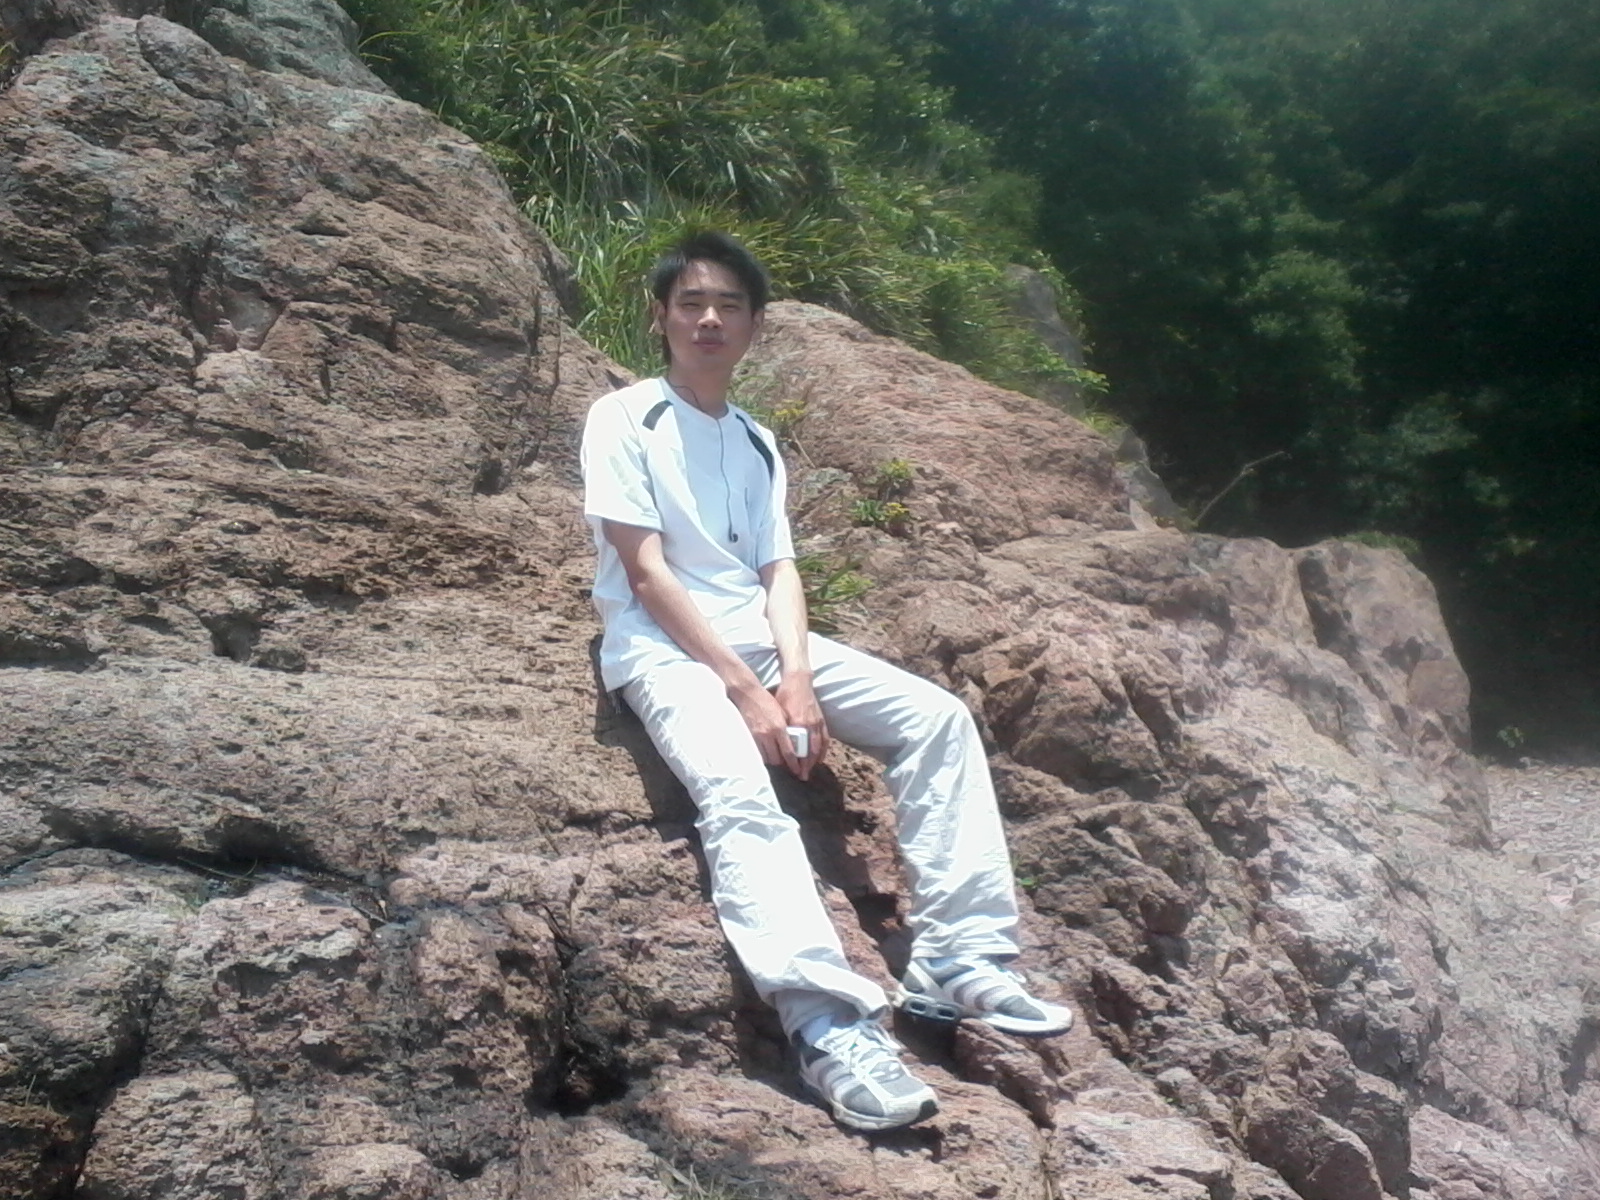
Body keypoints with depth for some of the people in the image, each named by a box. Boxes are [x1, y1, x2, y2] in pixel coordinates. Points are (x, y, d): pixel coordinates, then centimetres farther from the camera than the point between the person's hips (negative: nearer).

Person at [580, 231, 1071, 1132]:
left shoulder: (758, 444, 19)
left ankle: (958, 963, -14)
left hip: (758, 636, 6)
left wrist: (797, 676, -13)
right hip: (663, 645, -6)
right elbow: (647, 571, -9)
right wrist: (743, 689, -18)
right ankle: (831, 1026, -44)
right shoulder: (625, 420, 1)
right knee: (737, 789, -35)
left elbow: (779, 573, 8)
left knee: (937, 717, -11)